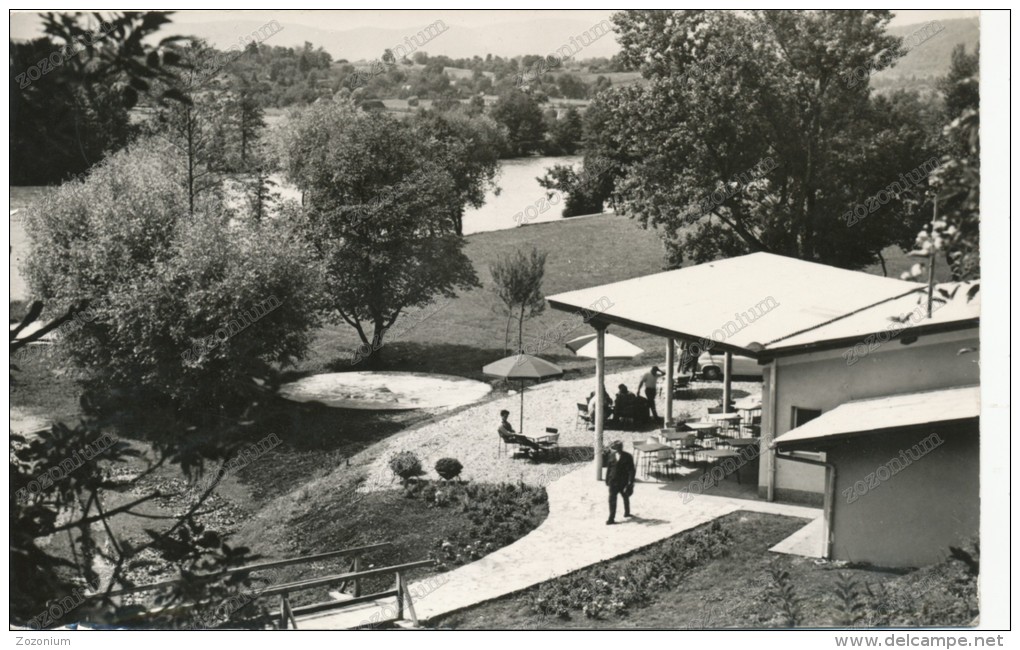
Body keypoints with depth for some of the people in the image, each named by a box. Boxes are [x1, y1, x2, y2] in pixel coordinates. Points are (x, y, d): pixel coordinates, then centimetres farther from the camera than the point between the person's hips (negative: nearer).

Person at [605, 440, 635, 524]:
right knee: (612, 499, -5)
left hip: (623, 482, -2)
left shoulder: (627, 457, -13)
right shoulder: (612, 455, -3)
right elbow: (608, 468, 8)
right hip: (613, 482, 2)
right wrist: (607, 479, 9)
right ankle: (611, 518, -1)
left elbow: (632, 471, -11)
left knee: (626, 498, 18)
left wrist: (630, 483, -16)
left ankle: (627, 513, 36)